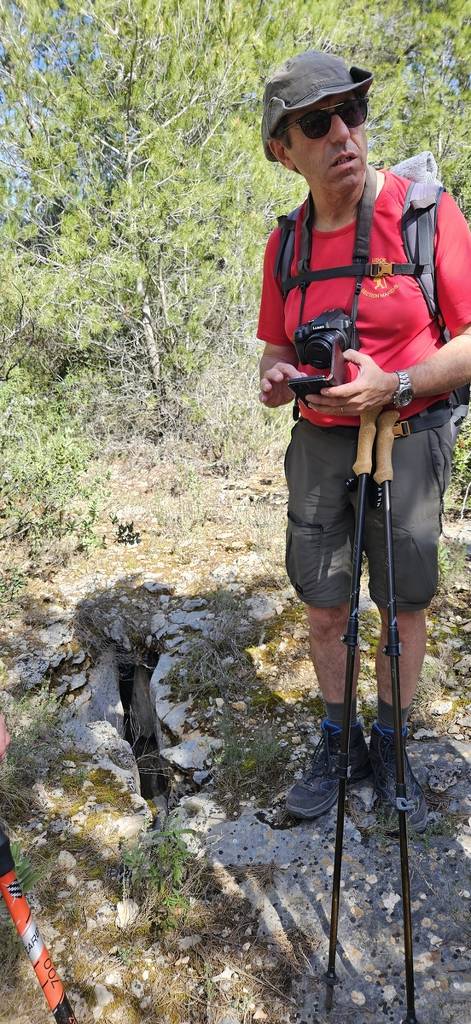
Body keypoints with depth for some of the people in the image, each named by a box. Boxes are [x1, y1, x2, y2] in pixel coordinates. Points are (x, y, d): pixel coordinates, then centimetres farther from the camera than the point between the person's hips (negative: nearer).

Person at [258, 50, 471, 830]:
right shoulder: (285, 243, 4)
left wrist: (393, 385, -26)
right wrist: (275, 377, -9)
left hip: (407, 440, -3)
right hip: (319, 445, 4)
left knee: (403, 610, 9)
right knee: (324, 609, 11)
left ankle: (389, 748, 32)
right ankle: (337, 741, 33)